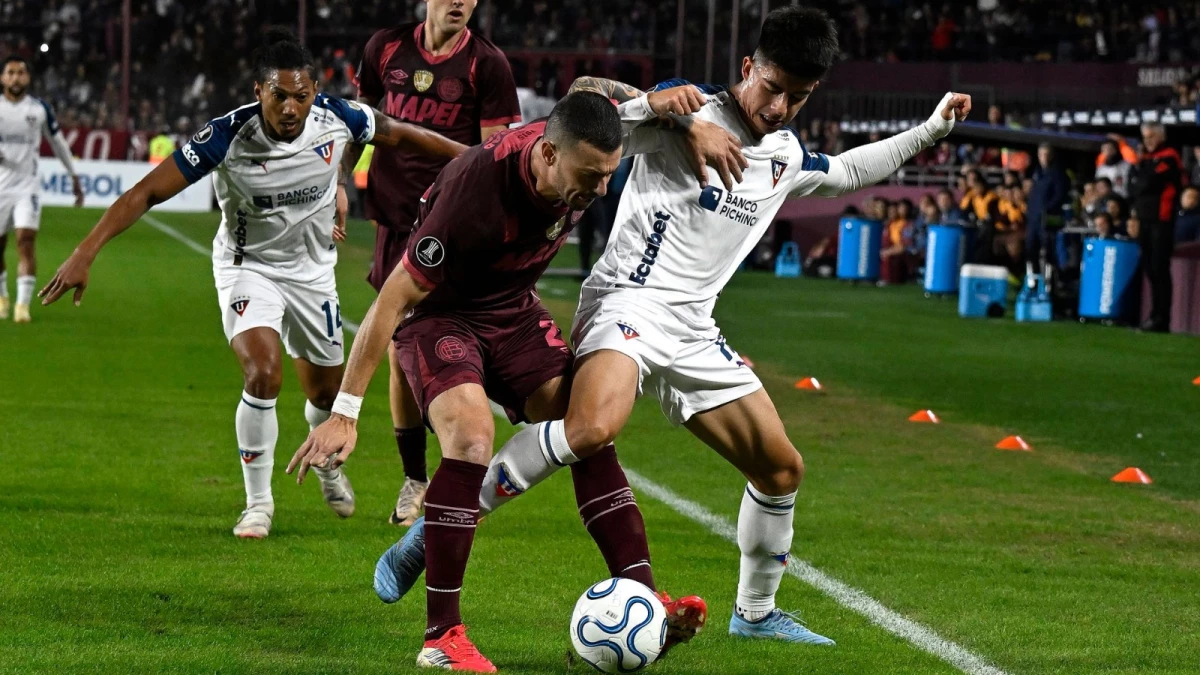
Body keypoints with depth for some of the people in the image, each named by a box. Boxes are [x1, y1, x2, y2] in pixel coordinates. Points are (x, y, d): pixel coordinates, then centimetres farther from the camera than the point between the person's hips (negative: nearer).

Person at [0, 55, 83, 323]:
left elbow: (58, 143, 14)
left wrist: (74, 177, 16)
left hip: (27, 186, -1)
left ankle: (23, 304, -17)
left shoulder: (40, 108, 2)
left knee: (26, 240, -15)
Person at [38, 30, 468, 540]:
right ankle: (258, 502, -6)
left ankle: (328, 467, 50)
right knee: (264, 375, -25)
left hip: (312, 269, 4)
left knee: (326, 391, 15)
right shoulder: (228, 137, -29)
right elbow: (147, 193, -27)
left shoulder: (337, 119, -20)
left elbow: (401, 134, 0)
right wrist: (85, 253, -34)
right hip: (248, 268, -4)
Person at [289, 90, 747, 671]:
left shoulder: (586, 157, -18)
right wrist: (345, 412, -27)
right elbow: (392, 300, -28)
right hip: (437, 315, -7)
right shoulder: (475, 191, -36)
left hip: (515, 312, 7)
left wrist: (695, 124, -17)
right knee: (472, 433, -29)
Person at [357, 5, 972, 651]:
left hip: (693, 330, 8)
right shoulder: (691, 112, -9)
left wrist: (928, 131, 34)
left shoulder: (787, 156, 14)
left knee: (781, 468, 10)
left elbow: (846, 173, 36)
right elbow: (585, 96, -13)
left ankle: (755, 612, 30)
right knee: (593, 427, -36)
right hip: (629, 301, -8)